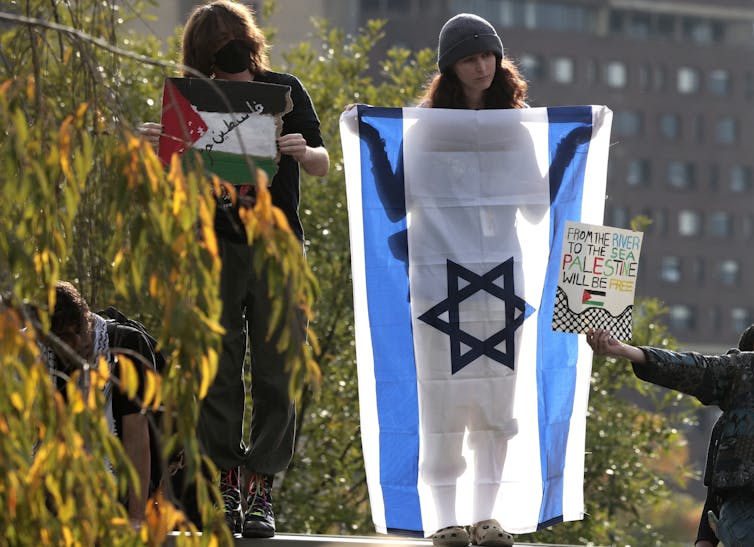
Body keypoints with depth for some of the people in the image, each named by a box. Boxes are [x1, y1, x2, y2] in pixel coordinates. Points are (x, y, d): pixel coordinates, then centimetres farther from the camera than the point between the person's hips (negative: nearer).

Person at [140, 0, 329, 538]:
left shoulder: (284, 91, 0)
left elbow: (324, 166, 1)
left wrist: (302, 151, -21)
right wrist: (156, 146, -17)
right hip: (216, 246, 1)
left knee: (274, 374, -2)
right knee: (217, 371, -1)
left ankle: (261, 493, 1)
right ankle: (224, 488, 3)